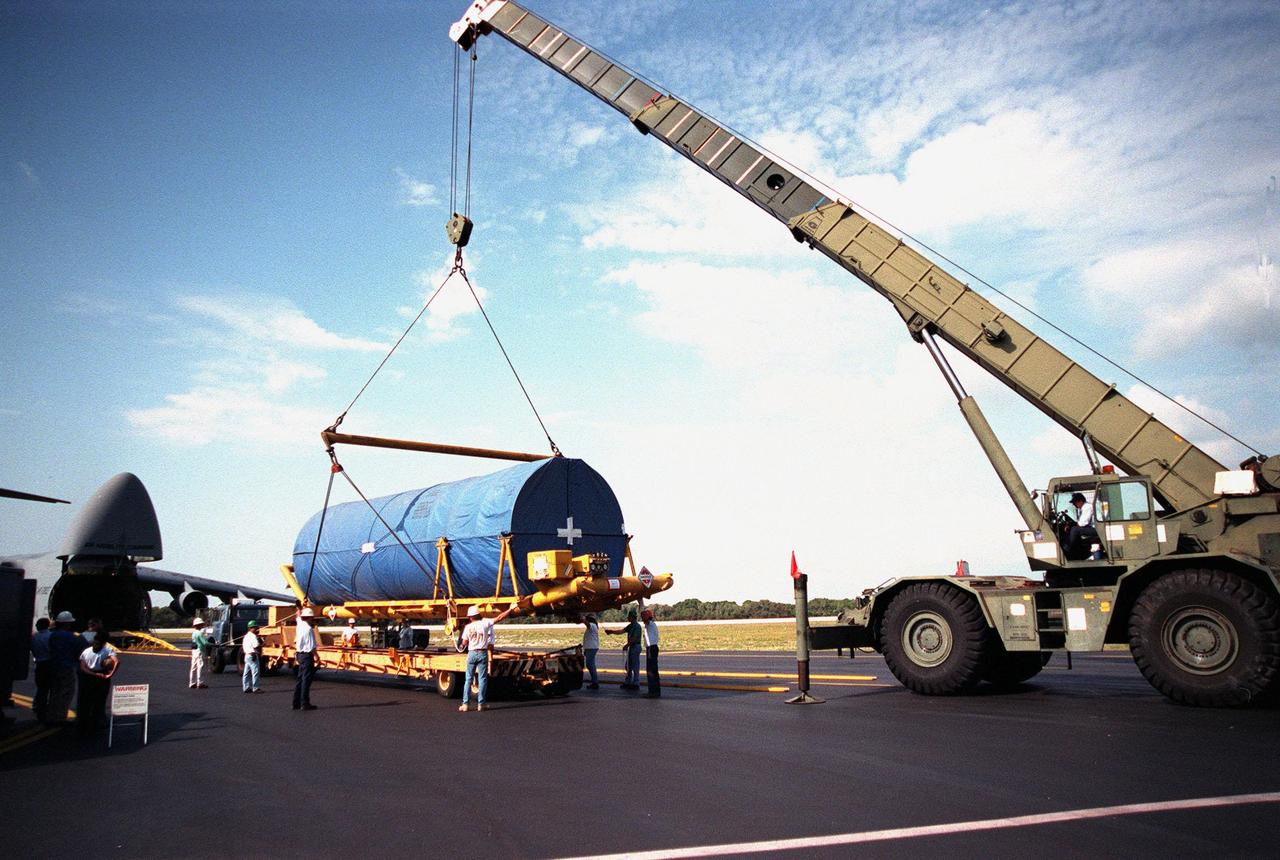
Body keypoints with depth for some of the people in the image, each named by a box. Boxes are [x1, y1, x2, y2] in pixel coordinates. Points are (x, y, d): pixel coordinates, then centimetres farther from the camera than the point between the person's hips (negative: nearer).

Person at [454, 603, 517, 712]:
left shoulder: (468, 627, -1)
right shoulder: (485, 623, -4)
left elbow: (464, 643, 4)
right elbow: (499, 618, -5)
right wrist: (510, 609, 2)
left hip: (472, 653, 1)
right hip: (483, 653, -1)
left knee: (468, 679, 7)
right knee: (482, 679, 4)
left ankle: (465, 704, 5)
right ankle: (480, 704, 3)